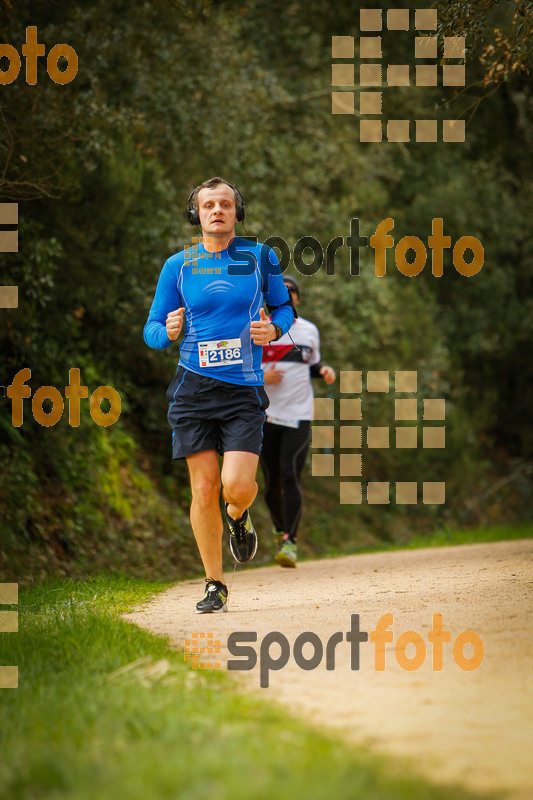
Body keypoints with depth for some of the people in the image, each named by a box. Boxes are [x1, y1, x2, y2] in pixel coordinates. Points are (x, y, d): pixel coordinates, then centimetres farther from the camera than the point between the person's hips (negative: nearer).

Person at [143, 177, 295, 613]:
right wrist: (167, 332, -12)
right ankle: (215, 585, 11)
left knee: (237, 486, -15)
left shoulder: (259, 257, 6)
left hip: (244, 389, -1)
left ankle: (239, 517, 24)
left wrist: (273, 329, -5)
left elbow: (284, 307, 18)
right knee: (204, 488, -3)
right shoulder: (178, 266, 6)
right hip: (194, 388, 1)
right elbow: (152, 329, 11)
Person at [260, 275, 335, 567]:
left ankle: (290, 542, -17)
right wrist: (260, 377, -15)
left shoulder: (309, 331, 9)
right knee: (272, 483, 4)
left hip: (299, 417, 0)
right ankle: (280, 530, 31)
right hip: (266, 416, 0)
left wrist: (324, 370, 0)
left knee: (290, 475, -17)